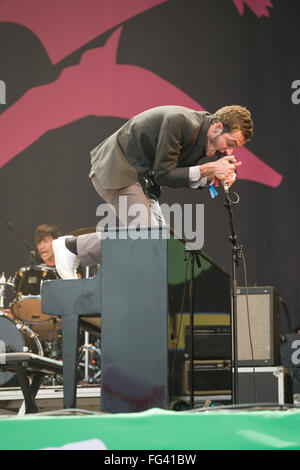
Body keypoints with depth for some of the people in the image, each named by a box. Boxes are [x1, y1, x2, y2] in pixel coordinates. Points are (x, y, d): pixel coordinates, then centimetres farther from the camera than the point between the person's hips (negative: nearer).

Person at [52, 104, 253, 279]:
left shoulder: (205, 136, 1)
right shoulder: (179, 121, -26)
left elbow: (180, 176, 6)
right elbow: (162, 174, -23)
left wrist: (213, 177, -12)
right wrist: (207, 169, -24)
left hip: (141, 176, 10)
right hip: (116, 171, -10)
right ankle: (70, 246, -8)